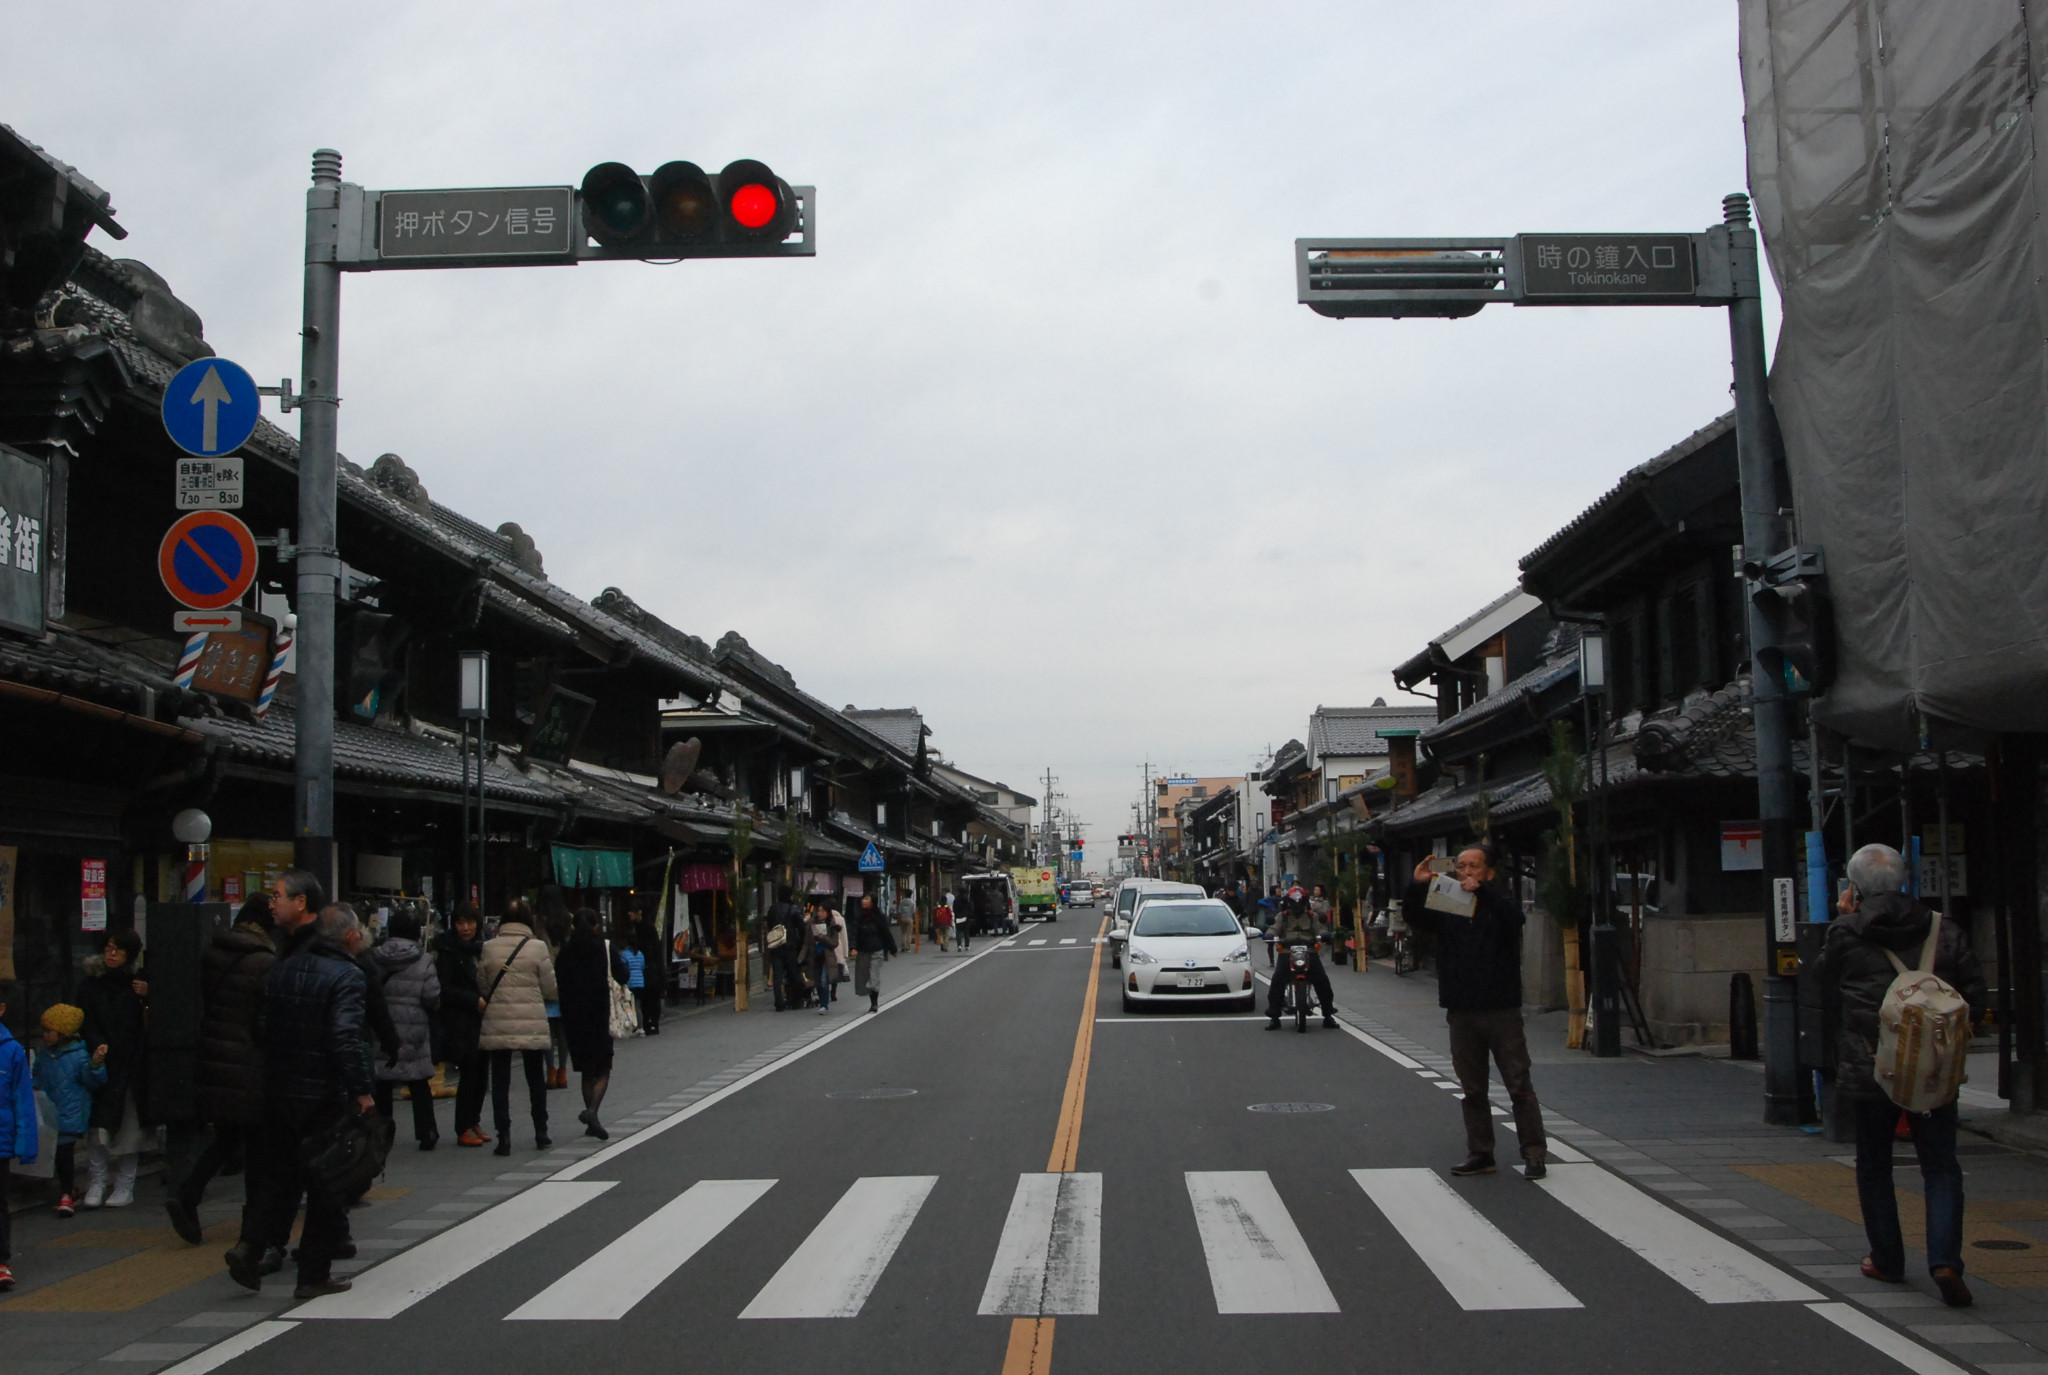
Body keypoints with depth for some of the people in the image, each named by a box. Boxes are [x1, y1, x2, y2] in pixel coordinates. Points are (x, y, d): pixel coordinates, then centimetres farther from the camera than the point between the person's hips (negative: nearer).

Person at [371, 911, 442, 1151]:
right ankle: (426, 1133, 8)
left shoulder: (374, 958, -3)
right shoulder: (422, 961, -7)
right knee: (419, 1085, 8)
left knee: (381, 1085, 9)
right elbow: (432, 997, -11)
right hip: (413, 1030, -1)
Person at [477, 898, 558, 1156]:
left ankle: (504, 1136, -2)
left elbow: (482, 986, 6)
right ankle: (540, 1133, 21)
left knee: (500, 1080, 5)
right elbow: (550, 989, -2)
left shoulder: (489, 948, -2)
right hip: (531, 1024, 0)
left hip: (497, 1023, 0)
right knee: (535, 1078, 15)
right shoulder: (537, 948, -6)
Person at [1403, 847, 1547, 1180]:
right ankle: (1480, 1155, 16)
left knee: (1519, 1086, -3)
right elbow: (1413, 917, -2)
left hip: (1501, 1011, -4)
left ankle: (1534, 1155, 2)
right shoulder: (1446, 907, 10)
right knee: (1473, 1090, 9)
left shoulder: (1499, 904, 0)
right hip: (1462, 1012, 4)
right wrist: (1417, 886, -21)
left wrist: (1481, 891, -36)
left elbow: (1515, 917, -21)